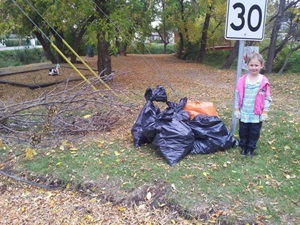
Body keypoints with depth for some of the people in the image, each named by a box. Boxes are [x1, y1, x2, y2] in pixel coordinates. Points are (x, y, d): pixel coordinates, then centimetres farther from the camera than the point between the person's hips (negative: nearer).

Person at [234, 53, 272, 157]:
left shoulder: (264, 82, -9)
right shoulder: (242, 80, -5)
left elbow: (267, 98, -4)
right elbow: (238, 96, 1)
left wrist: (265, 112, -5)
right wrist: (236, 109, 1)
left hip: (257, 114, -1)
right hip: (244, 113, 2)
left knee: (254, 132, 10)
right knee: (243, 131, 14)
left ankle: (251, 148, 28)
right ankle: (243, 147, 32)